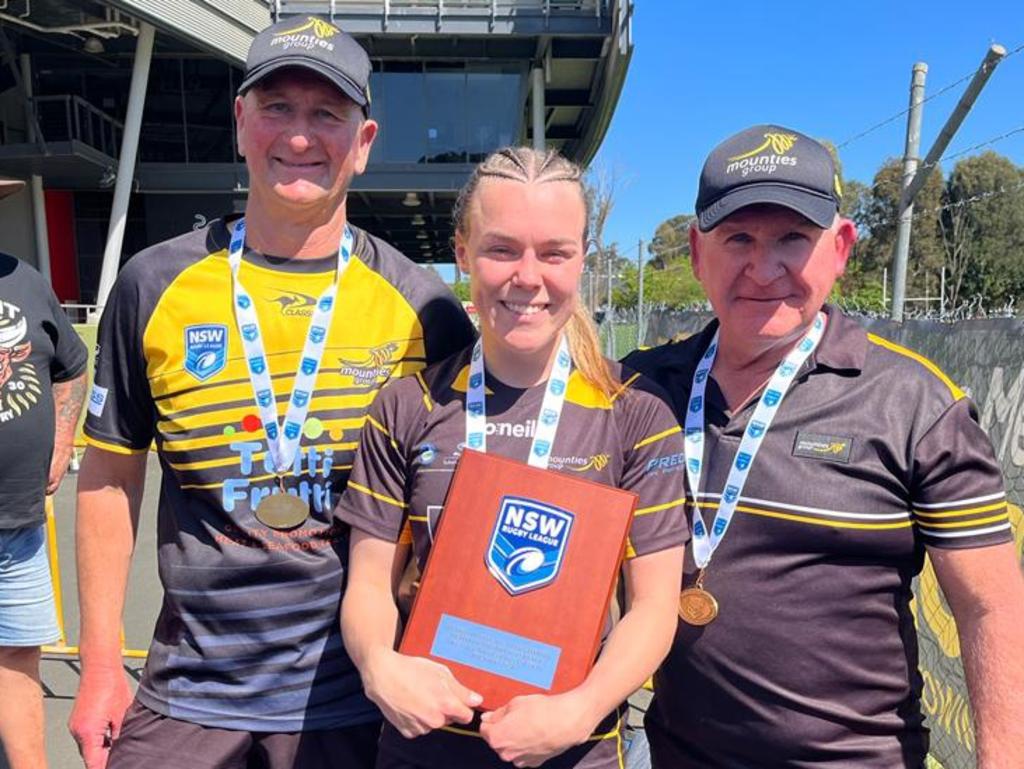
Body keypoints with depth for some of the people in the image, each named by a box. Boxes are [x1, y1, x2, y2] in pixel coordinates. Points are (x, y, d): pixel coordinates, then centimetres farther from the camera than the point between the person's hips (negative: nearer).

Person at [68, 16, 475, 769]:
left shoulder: (420, 306, -8)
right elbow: (111, 477, 5)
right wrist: (100, 662, 3)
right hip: (188, 693, 2)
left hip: (353, 698, -1)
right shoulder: (155, 284, -4)